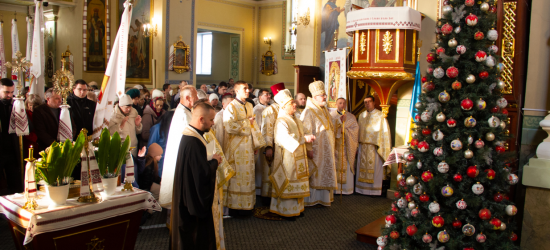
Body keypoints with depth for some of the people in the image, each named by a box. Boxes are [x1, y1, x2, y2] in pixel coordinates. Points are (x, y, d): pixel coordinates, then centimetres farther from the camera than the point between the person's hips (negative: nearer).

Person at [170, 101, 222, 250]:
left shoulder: (189, 136, 4)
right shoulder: (194, 142, -28)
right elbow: (203, 173, -30)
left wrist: (212, 160, 1)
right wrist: (215, 161, -13)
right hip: (196, 198, -11)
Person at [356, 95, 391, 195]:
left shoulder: (380, 115, -4)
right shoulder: (361, 115, 11)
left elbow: (384, 131, -6)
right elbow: (359, 131, 13)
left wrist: (382, 148, -11)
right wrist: (357, 147, 8)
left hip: (375, 147, -4)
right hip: (363, 147, 4)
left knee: (375, 169, 1)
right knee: (363, 168, 8)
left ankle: (375, 189, 9)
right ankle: (362, 188, 16)